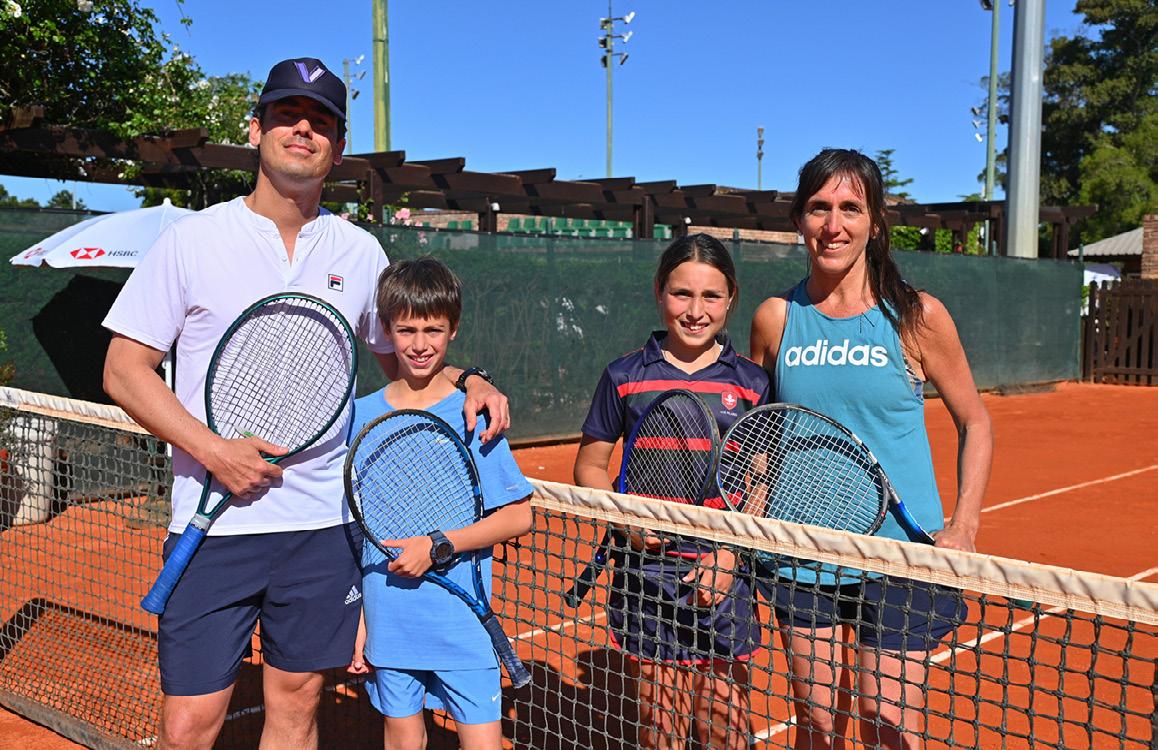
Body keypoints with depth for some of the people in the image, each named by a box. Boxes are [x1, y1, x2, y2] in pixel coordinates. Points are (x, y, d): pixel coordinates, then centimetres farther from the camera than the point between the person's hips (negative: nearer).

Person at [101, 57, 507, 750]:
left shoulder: (360, 251, 7)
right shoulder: (193, 239, -1)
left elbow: (404, 358, 19)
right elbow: (124, 369, -1)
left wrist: (468, 382, -2)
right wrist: (213, 452, -15)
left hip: (324, 523, 3)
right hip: (214, 524, -2)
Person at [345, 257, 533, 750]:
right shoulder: (362, 416, 2)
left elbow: (518, 517, -5)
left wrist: (438, 546, -15)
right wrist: (355, 620, 5)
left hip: (463, 624, -2)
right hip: (387, 625, 3)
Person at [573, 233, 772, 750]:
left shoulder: (751, 383, 3)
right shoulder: (625, 377, 2)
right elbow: (589, 465, 8)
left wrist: (731, 557, -8)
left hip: (724, 577, 0)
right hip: (648, 576, 0)